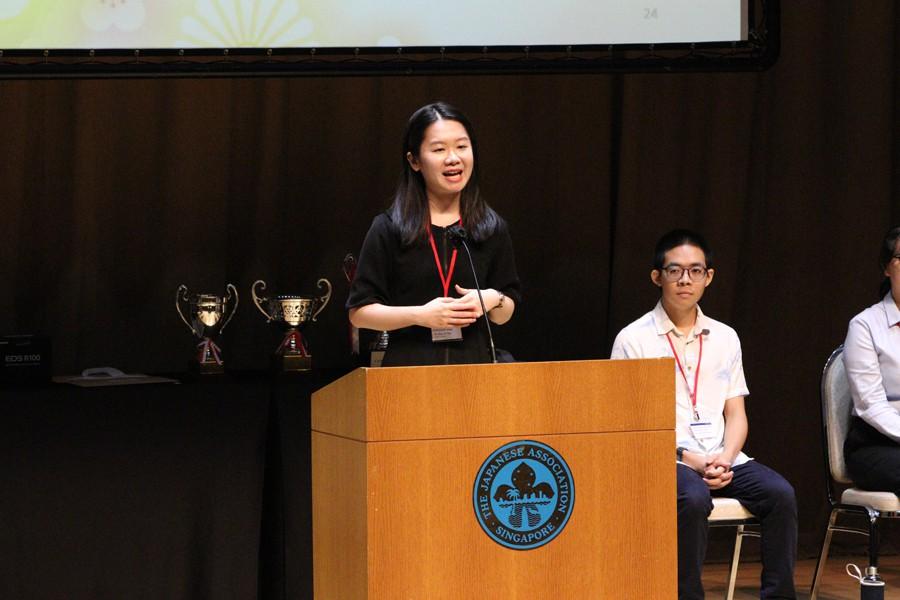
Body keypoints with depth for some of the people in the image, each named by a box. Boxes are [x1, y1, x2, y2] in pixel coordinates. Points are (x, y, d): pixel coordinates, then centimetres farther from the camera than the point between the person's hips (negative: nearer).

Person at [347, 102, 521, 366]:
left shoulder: (492, 228, 8)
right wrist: (420, 315, -15)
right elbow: (359, 311, -2)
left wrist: (492, 300, -8)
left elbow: (505, 314, 14)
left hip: (474, 364, 2)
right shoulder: (388, 229, -1)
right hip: (408, 365, -2)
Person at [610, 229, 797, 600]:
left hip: (721, 458, 4)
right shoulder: (633, 340, 3)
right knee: (693, 499, -36)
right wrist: (687, 458, -14)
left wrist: (725, 458, -7)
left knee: (779, 493, -23)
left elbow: (736, 414, 15)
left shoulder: (725, 338, 17)